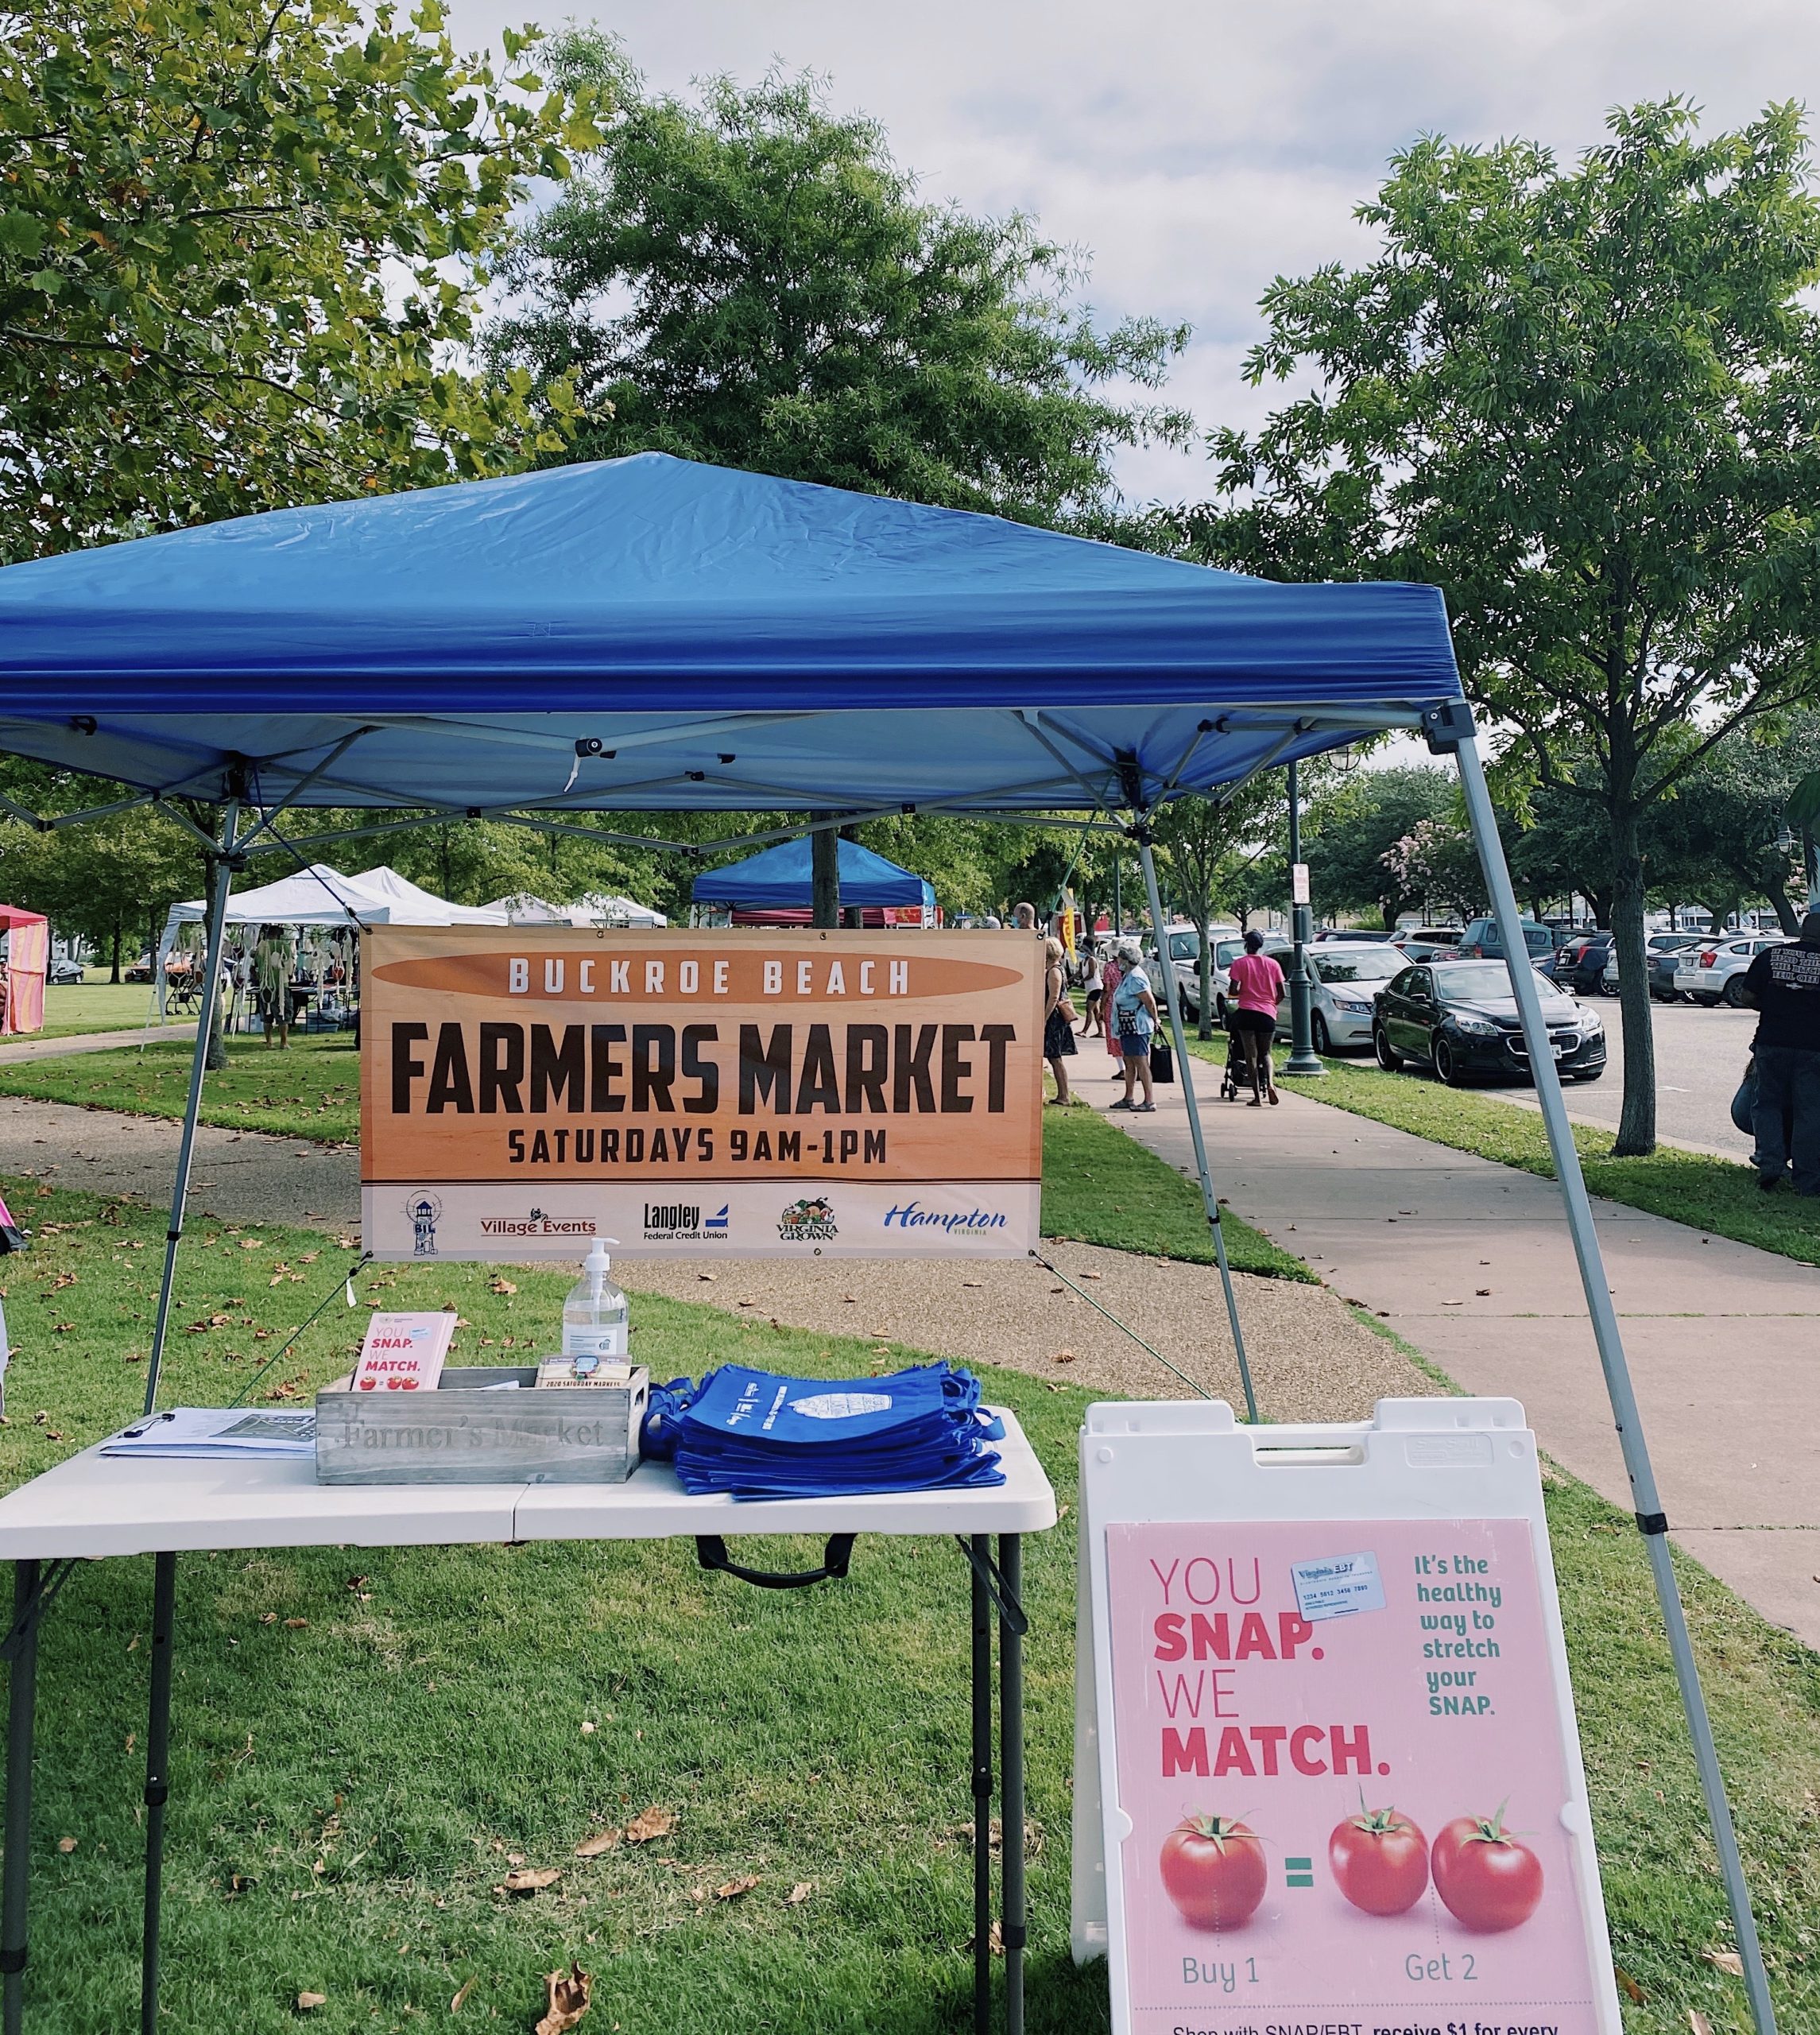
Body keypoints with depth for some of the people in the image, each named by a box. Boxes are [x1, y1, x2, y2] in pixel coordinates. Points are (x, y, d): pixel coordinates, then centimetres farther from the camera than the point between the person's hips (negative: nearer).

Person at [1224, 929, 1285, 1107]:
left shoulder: (1240, 963, -1)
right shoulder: (1272, 964, 6)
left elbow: (1234, 991, -9)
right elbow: (1281, 994, 5)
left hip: (1246, 1012, -2)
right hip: (1268, 1013, 2)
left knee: (1251, 1055, 3)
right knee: (1265, 1053, 15)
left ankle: (1257, 1097, 0)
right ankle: (1270, 1083, -13)